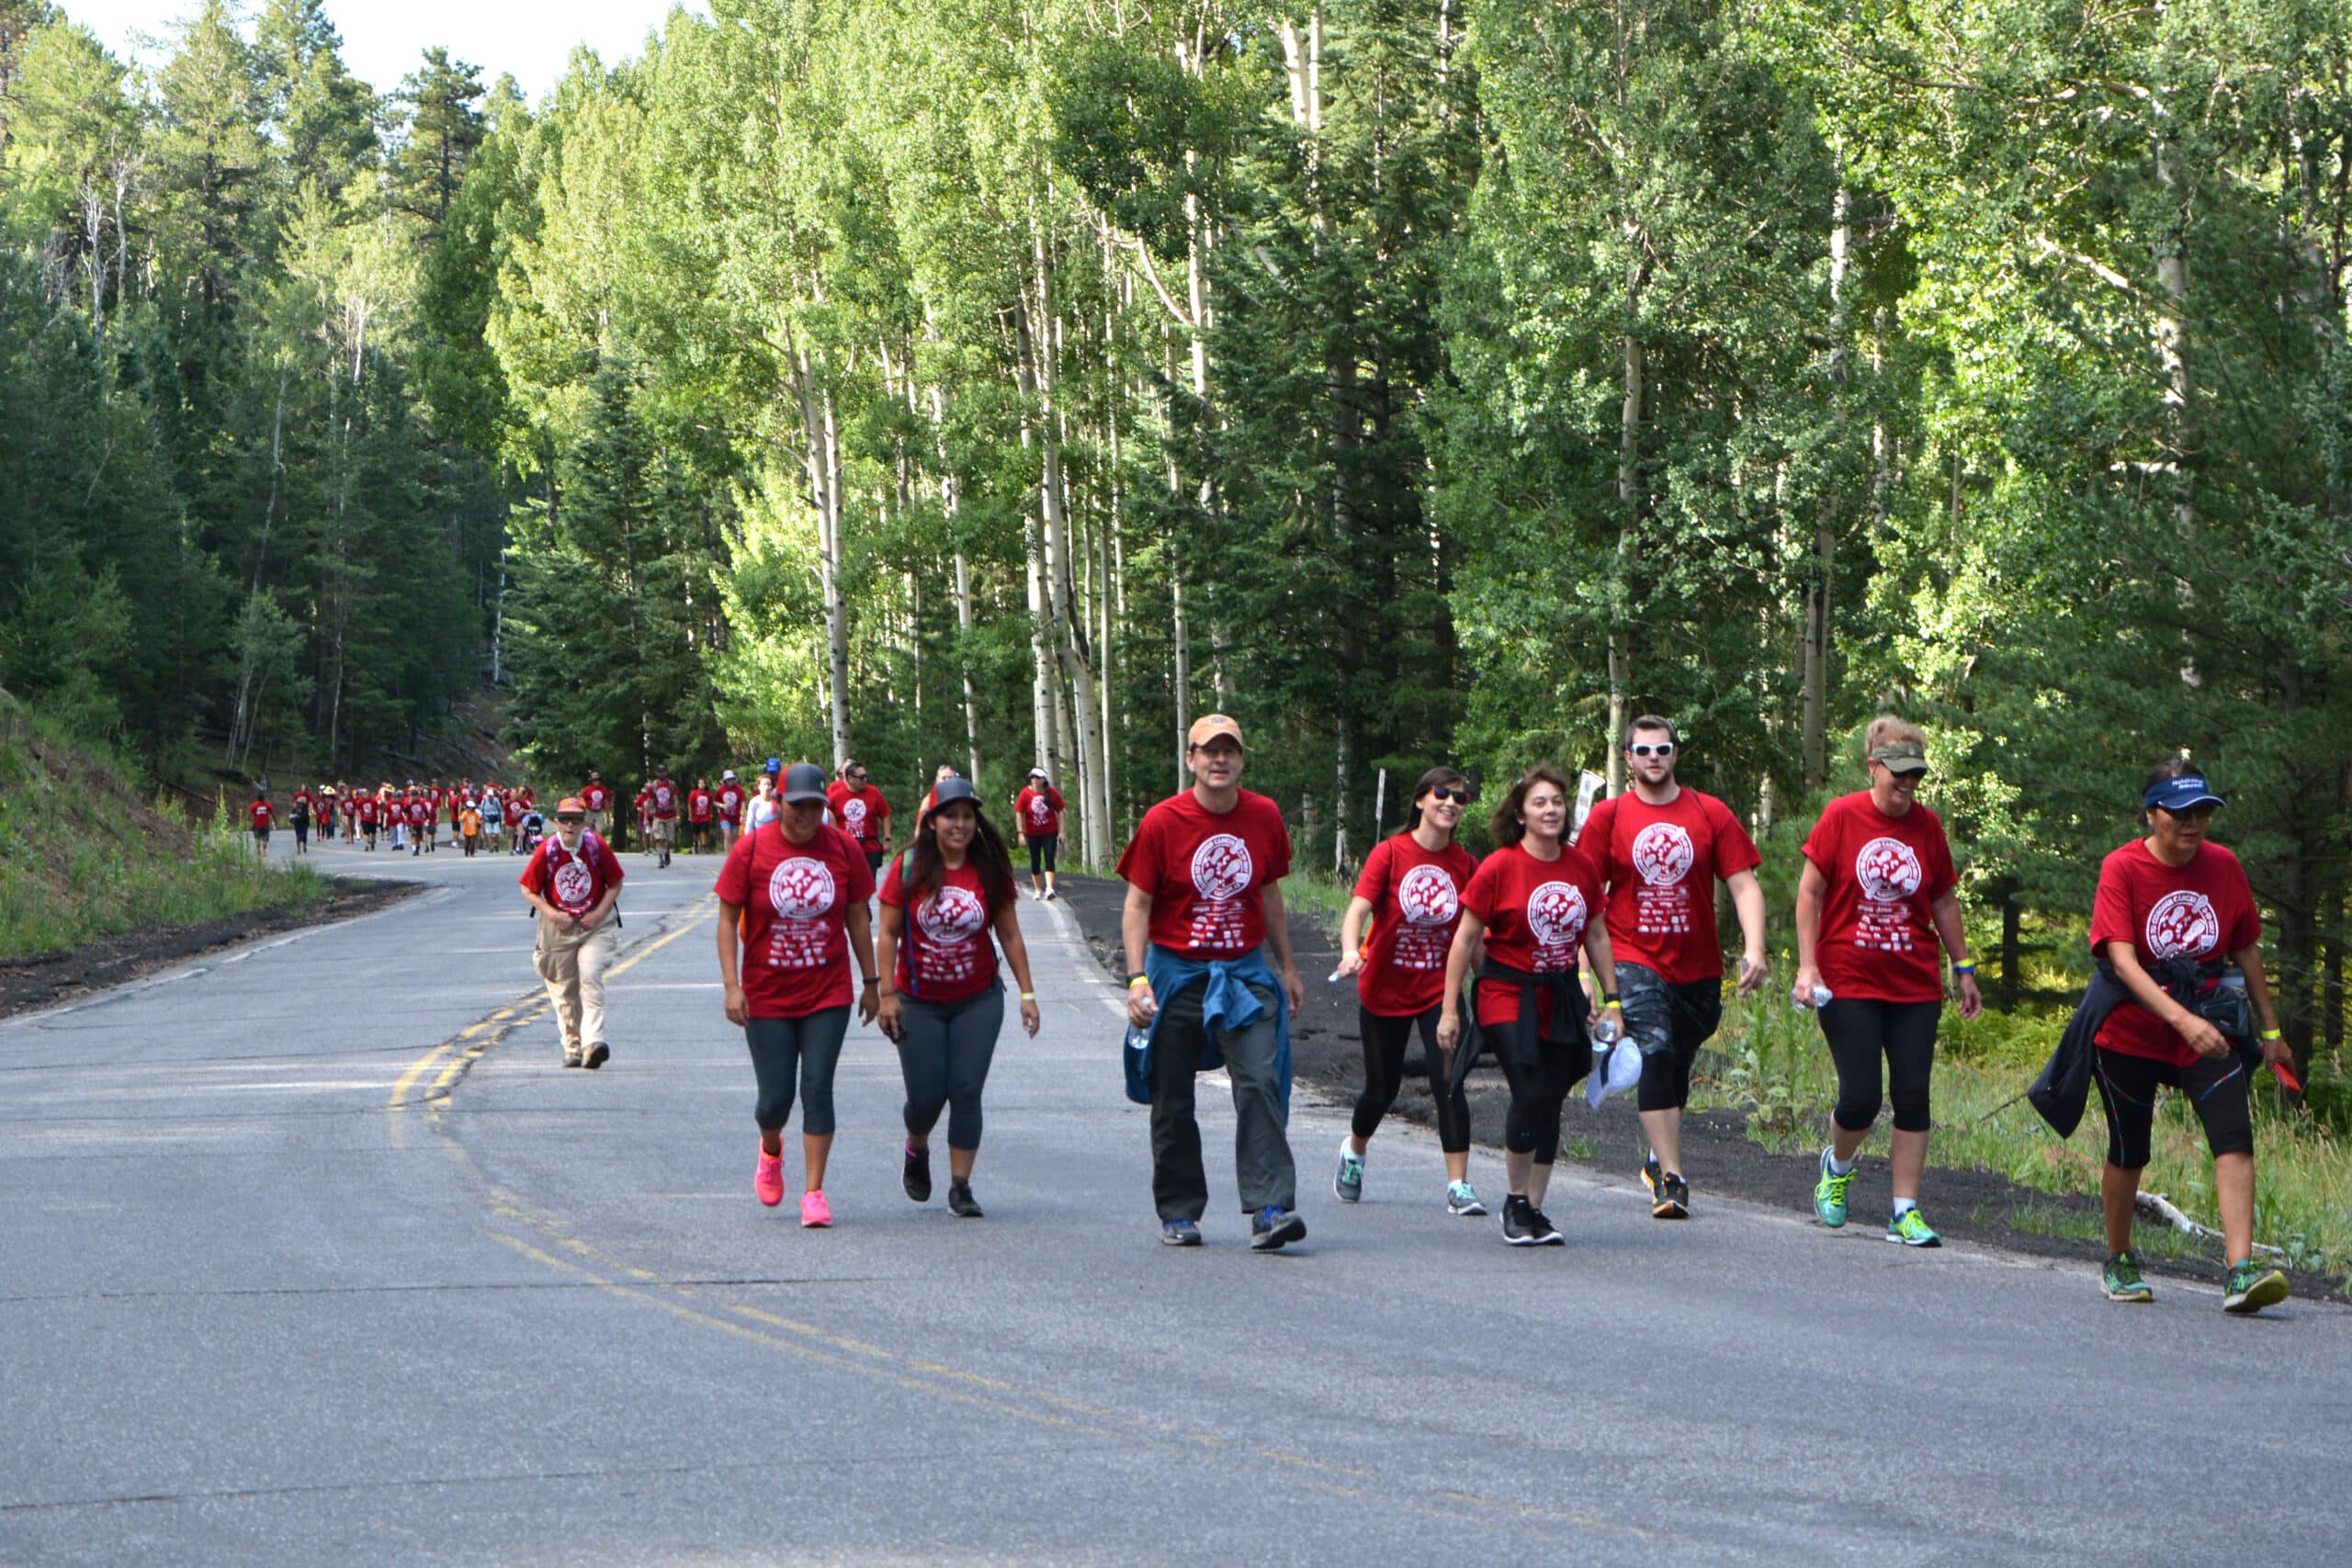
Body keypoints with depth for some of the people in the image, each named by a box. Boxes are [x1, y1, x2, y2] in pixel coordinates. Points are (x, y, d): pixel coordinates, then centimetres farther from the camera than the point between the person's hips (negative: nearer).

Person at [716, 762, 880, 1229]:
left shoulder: (843, 848, -1)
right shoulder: (751, 850, -7)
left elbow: (858, 918, 8)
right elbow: (727, 919, -4)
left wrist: (871, 982, 10)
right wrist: (731, 984, -12)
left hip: (828, 994, 1)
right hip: (766, 996, -1)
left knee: (818, 1090, -7)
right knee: (775, 1098, 2)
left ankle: (814, 1192, 1)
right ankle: (771, 1150, 36)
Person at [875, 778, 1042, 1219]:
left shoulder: (990, 870, -1)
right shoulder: (909, 867, -5)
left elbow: (1010, 935, 6)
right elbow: (888, 934, -3)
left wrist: (1026, 992, 2)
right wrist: (888, 994, -8)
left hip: (978, 1000, 1)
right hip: (920, 1002, -1)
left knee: (966, 1091, -7)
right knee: (926, 1096, 0)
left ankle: (961, 1186, 2)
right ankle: (916, 1150, 33)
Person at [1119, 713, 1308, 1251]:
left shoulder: (1264, 816, 3)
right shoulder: (1162, 822, -7)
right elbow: (1137, 905, -4)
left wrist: (1287, 968, 19)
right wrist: (1137, 978, -14)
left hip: (1246, 971, 1)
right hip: (1177, 971, -1)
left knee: (1262, 1081, -15)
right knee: (1173, 1101, 5)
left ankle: (1270, 1209, -19)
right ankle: (1179, 1213, 19)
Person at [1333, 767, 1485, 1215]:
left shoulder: (1465, 864, -2)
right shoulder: (1389, 854, -12)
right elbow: (1357, 909, -23)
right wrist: (1350, 952, -41)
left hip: (1440, 991, 1)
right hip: (1384, 991, -1)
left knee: (1449, 1084, -14)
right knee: (1382, 1089, 11)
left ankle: (1458, 1186, -8)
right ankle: (1354, 1151, 42)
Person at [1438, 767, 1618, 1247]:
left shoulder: (1581, 867, 3)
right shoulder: (1498, 868, -10)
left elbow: (1596, 936, 14)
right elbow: (1464, 940, -6)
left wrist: (1611, 999, 12)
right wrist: (1450, 1010, -7)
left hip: (1562, 998, 5)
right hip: (1507, 995, -5)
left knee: (1551, 1100, 2)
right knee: (1530, 1094, -16)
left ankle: (1536, 1209, 10)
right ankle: (1515, 1202, 2)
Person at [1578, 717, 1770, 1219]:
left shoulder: (1711, 814, 4)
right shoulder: (1608, 816, 2)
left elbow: (1743, 885, 1)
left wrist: (1754, 948, -13)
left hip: (1698, 966, 2)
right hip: (1633, 959, -2)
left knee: (1677, 1066, 12)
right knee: (1655, 1052, -21)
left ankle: (1658, 1161, 36)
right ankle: (1672, 1179, -23)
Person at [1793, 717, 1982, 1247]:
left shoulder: (1927, 825, 5)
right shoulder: (1841, 817, -4)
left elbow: (1945, 902, 15)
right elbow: (1810, 892, -1)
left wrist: (1964, 969, 14)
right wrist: (1807, 965, -8)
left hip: (1915, 986, 3)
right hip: (1849, 984, -3)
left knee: (1913, 1096, -3)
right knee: (1860, 1099, -7)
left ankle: (1906, 1211, 3)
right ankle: (1837, 1165, 26)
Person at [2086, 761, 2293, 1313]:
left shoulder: (2224, 865, 0)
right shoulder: (2121, 868, -12)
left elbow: (2247, 950, 11)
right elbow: (2122, 959, -22)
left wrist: (2269, 1031, 13)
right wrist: (2182, 1019, -34)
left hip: (2211, 1030, 2)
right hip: (2132, 1032, -2)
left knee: (2235, 1138, -17)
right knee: (2128, 1153, 9)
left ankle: (2240, 1273, -25)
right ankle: (2119, 1262, 32)